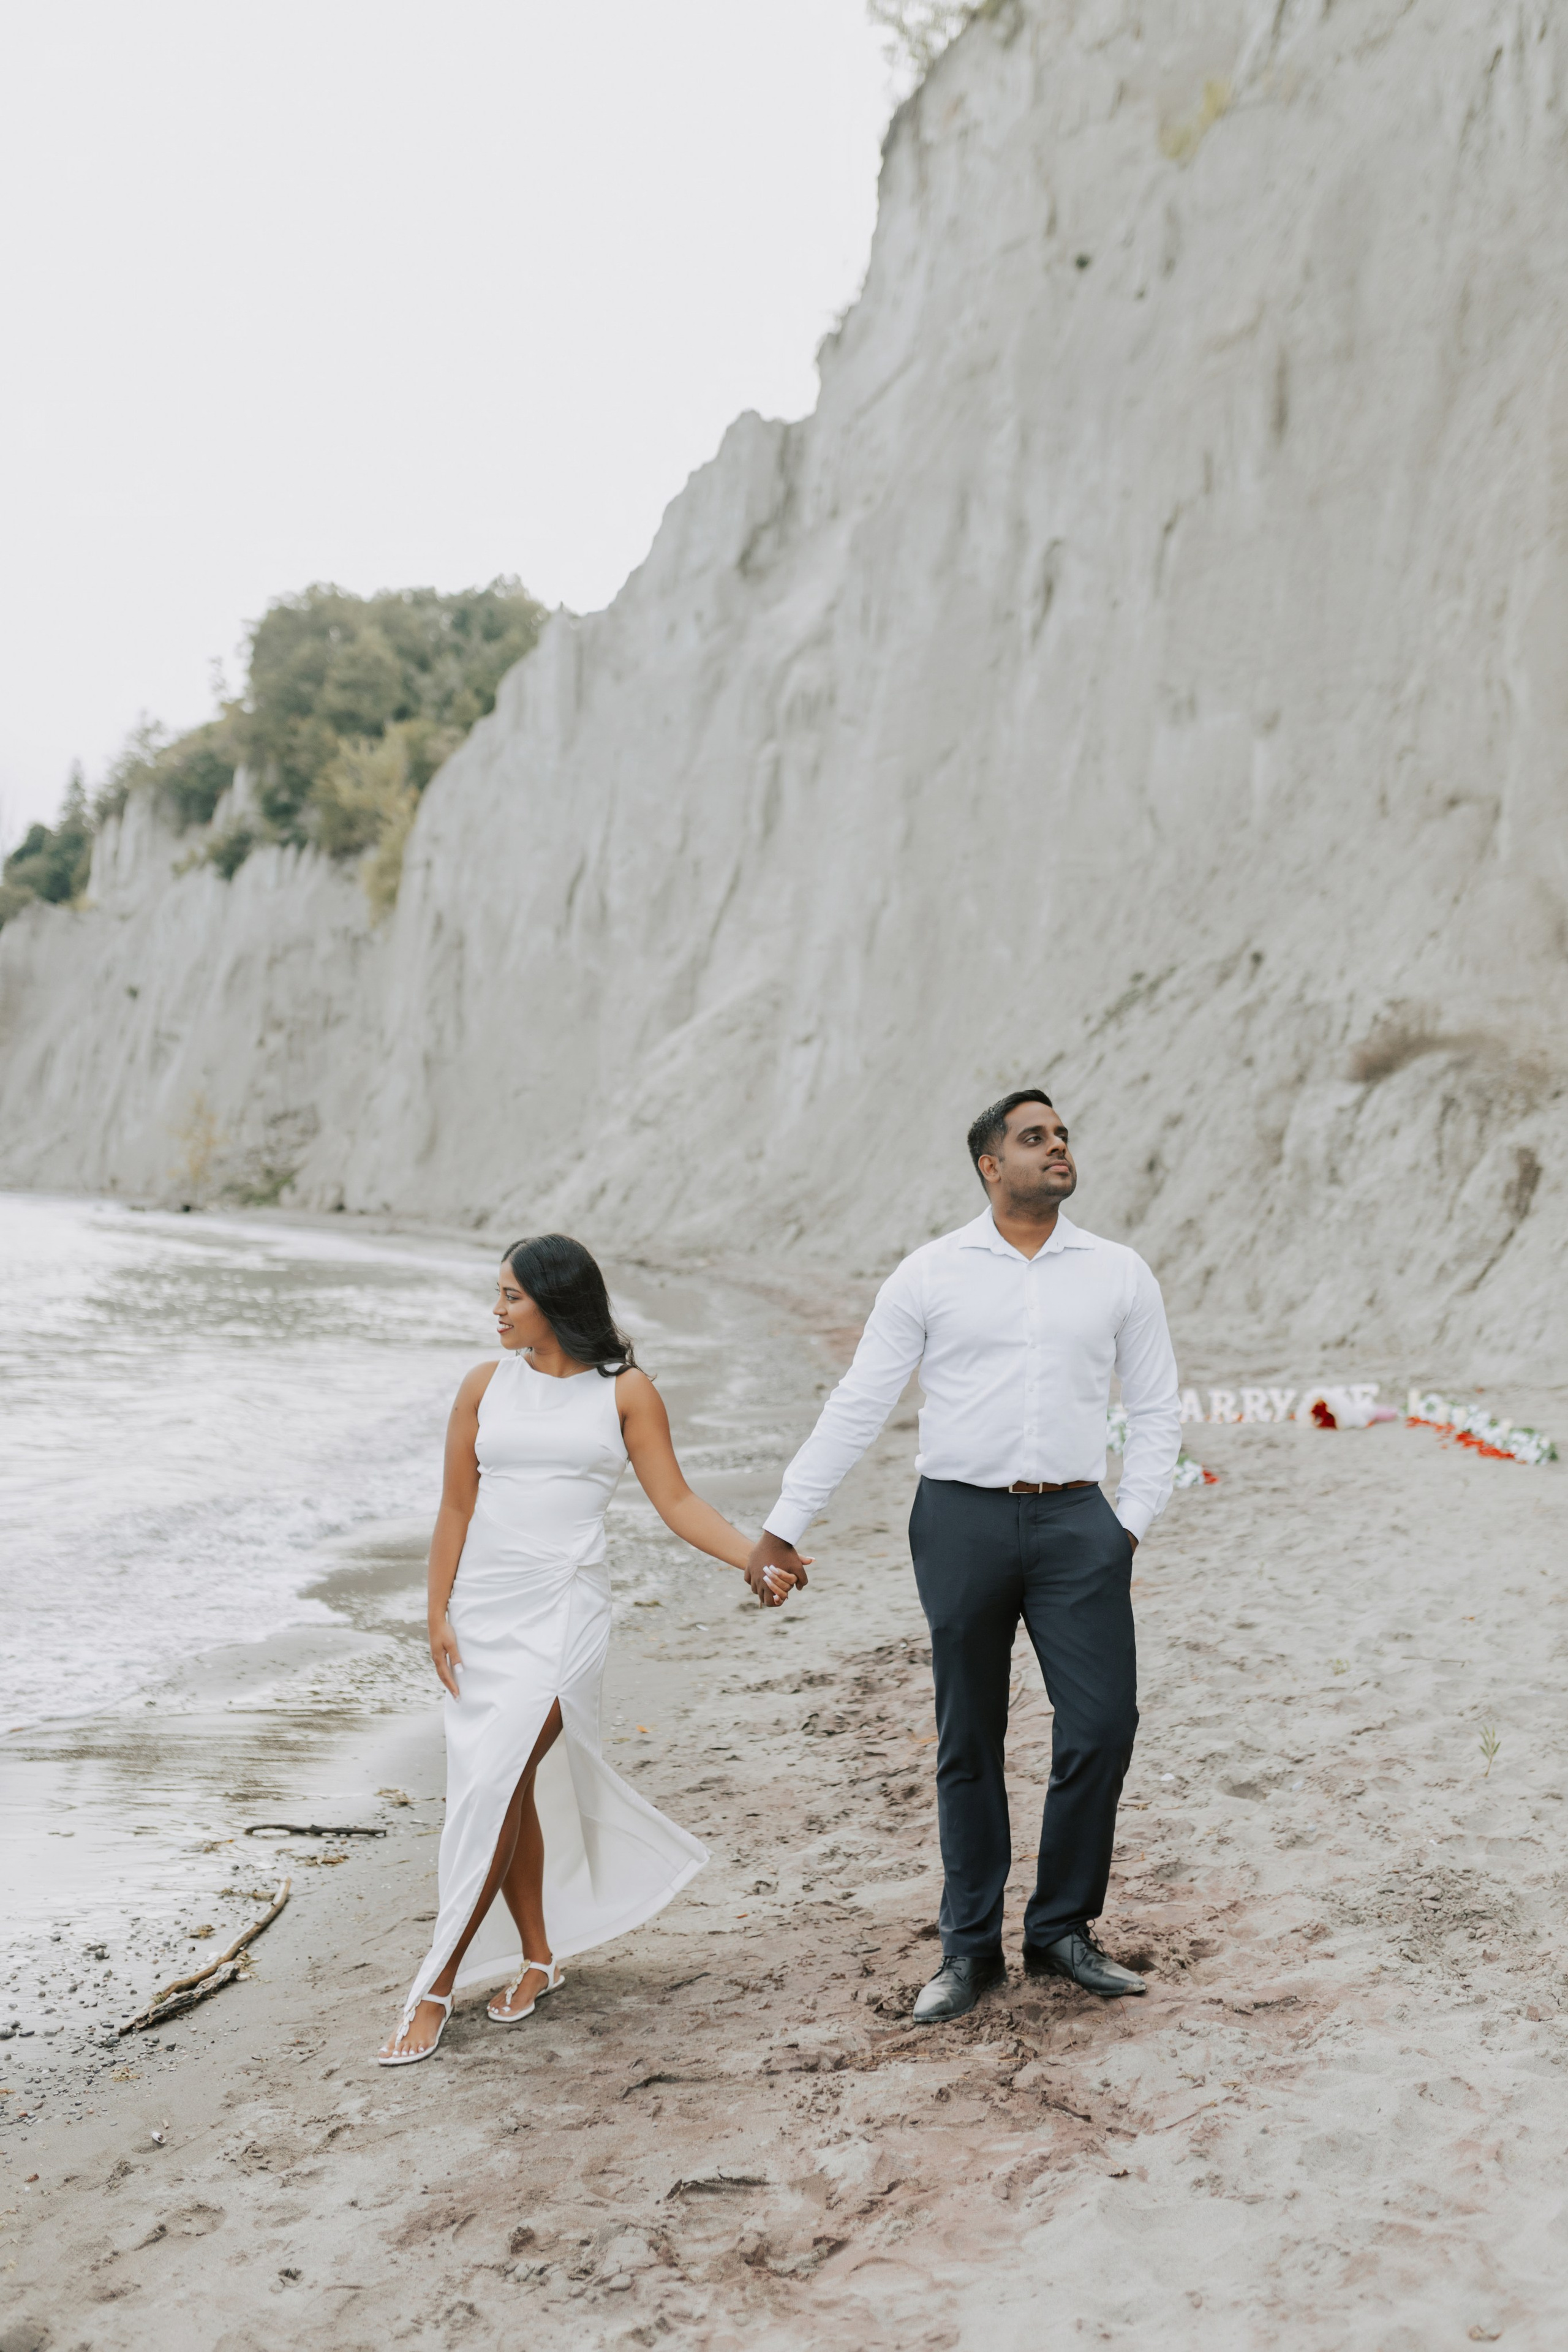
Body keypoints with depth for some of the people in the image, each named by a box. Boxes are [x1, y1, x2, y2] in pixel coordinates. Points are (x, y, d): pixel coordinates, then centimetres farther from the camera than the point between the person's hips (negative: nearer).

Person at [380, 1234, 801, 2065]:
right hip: (481, 1604, 3)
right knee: (511, 1788, 6)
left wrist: (759, 1559, -12)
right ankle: (537, 1955, 26)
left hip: (564, 1606, -3)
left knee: (494, 1787, -11)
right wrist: (437, 1614, 2)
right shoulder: (487, 1386, 7)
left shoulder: (624, 1391, 0)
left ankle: (436, 1987, -4)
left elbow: (676, 1502, 0)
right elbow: (456, 1506, 8)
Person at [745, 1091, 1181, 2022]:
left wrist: (1132, 1525, 3)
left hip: (1075, 1523, 1)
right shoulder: (930, 1275, 2)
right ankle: (971, 1948, 20)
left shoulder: (1119, 1274, 7)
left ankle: (1064, 1928, 15)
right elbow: (856, 1409, 2)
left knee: (1103, 1724, -4)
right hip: (962, 1519, -1)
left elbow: (1158, 1412, 13)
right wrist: (782, 1529, -1)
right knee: (969, 1742, 7)